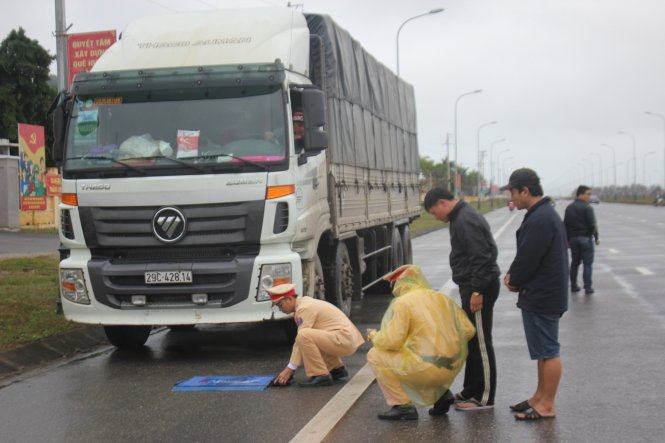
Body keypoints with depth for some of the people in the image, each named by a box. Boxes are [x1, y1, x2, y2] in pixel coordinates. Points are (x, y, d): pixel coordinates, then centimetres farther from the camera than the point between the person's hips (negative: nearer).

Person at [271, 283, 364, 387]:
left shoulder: (304, 308, -14)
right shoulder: (303, 303, 15)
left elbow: (301, 338, -16)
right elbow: (300, 342, 19)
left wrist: (289, 369, -12)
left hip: (344, 340, -11)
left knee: (305, 336, -25)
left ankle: (321, 376, -16)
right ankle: (337, 369, 25)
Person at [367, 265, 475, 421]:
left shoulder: (403, 302, -6)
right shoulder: (443, 298, 13)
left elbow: (392, 341, -13)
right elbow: (468, 330, 11)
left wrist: (374, 336, 8)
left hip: (429, 369, -7)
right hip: (454, 367, 7)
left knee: (375, 355, 6)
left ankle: (403, 405, 3)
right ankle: (441, 393, 17)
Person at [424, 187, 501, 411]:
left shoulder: (466, 221, -18)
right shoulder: (462, 217, 16)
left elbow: (481, 258, -24)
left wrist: (477, 290, -23)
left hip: (479, 288, -11)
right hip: (474, 286, 11)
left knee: (480, 342, -5)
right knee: (472, 340, 17)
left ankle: (484, 397, 1)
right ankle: (471, 391, 26)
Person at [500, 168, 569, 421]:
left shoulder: (539, 220, -23)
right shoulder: (545, 214, 13)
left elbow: (528, 259, -21)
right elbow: (525, 255, 18)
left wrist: (514, 282, -4)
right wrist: (513, 275, 5)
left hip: (541, 298, -11)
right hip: (545, 295, 11)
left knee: (548, 352, -3)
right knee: (545, 350, 18)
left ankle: (547, 406, 5)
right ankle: (540, 397, 28)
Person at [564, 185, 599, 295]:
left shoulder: (569, 208, 10)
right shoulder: (587, 208, -12)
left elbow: (565, 225, 11)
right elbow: (592, 225, -15)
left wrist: (567, 239, 15)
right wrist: (596, 237, -6)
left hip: (573, 239, 6)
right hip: (585, 238, -6)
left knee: (575, 262, 15)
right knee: (588, 263, -1)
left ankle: (573, 285, 18)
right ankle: (588, 287, -4)